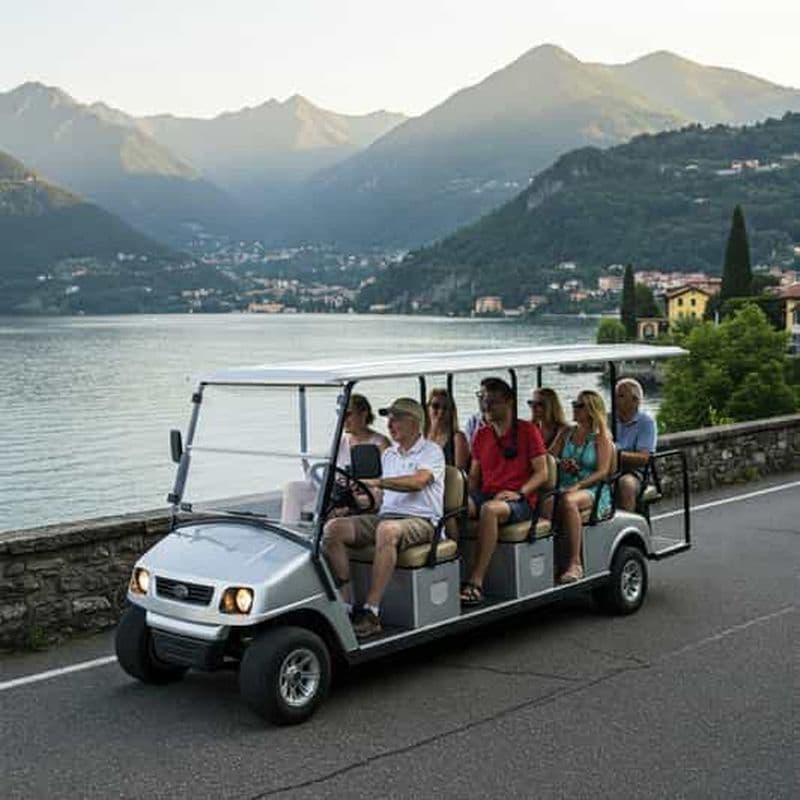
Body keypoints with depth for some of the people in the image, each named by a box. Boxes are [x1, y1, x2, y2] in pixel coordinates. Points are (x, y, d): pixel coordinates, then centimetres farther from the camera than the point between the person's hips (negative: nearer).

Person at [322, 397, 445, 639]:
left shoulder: (431, 451, 1)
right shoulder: (388, 454, 23)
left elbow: (418, 481, -18)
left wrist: (376, 481, -25)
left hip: (420, 520, -6)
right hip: (385, 515, 7)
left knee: (388, 529, -41)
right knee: (333, 527, -18)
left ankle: (371, 612, -39)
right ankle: (345, 602, -20)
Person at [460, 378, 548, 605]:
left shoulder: (527, 430, 4)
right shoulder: (481, 435, 19)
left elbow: (542, 472, 0)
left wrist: (519, 492, -16)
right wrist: (467, 496, -1)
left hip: (519, 501, -5)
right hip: (486, 495, 5)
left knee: (490, 509, -39)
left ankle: (476, 581, -39)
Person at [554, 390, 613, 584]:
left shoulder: (601, 436, 3)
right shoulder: (567, 433, 20)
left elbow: (602, 471, -7)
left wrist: (578, 486, -20)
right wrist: (560, 464, -3)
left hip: (593, 490, -5)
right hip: (564, 486, 5)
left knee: (567, 501, -38)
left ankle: (575, 564, -36)